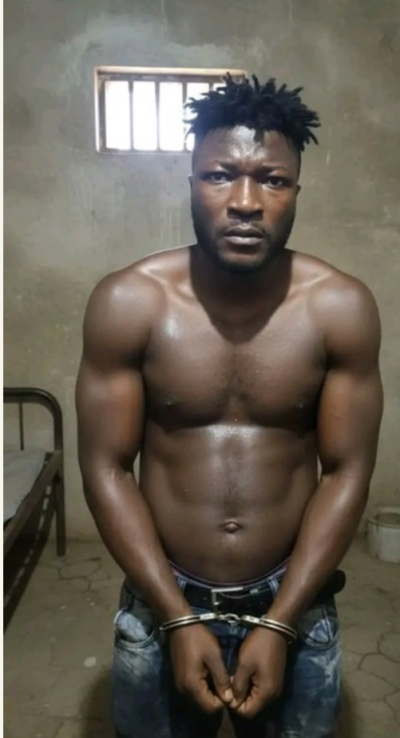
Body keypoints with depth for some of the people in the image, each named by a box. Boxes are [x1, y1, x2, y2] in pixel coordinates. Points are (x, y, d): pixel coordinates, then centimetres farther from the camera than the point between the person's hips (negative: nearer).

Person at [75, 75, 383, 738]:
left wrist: (279, 624, -11)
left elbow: (347, 472, -8)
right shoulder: (126, 304, -15)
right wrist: (179, 618, -12)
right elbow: (106, 468, -10)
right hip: (160, 604, 0)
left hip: (296, 603, 1)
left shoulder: (343, 309, -13)